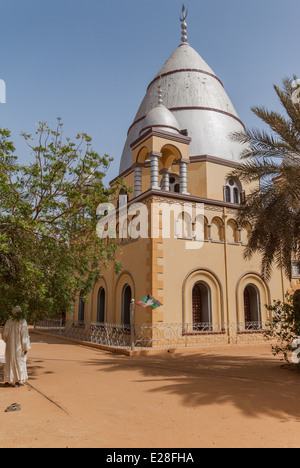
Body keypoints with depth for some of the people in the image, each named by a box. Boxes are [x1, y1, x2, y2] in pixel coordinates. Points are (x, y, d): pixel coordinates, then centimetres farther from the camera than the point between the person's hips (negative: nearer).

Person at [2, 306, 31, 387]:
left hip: (10, 346, 4)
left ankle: (7, 381, 16)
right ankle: (18, 381, 6)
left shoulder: (8, 322, -1)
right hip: (19, 346, -3)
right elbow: (25, 335, -16)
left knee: (9, 362, 14)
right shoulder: (23, 321, -12)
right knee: (19, 362, 6)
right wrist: (26, 347, -11)